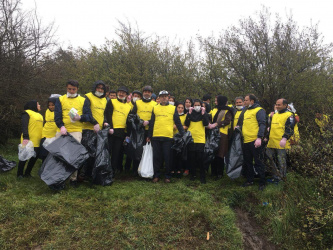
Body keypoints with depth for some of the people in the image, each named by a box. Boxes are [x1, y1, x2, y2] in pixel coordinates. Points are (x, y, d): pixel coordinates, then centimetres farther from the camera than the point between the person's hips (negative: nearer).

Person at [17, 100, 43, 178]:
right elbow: (24, 126, -14)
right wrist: (25, 137, -25)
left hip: (37, 142, 7)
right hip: (28, 141, -7)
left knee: (35, 157, 7)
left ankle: (27, 173, 19)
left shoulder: (39, 115, 23)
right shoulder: (27, 113, -3)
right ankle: (20, 174, 12)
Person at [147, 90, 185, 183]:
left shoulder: (173, 108, 10)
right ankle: (156, 175, 17)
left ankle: (167, 176, 14)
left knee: (167, 157, 3)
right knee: (156, 157, 6)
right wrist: (149, 136, 12)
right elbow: (151, 123, 15)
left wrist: (183, 134, 1)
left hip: (168, 137, -1)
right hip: (156, 137, 2)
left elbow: (178, 122, 9)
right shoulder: (155, 108, 14)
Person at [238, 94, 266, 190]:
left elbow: (262, 124, -16)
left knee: (258, 162, -1)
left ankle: (262, 183, 9)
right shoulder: (246, 111, 19)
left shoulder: (259, 110, -7)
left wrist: (259, 138, -24)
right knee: (247, 162, 16)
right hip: (246, 141, 8)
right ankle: (249, 180, 28)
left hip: (255, 141, -8)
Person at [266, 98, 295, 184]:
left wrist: (284, 138, -27)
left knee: (281, 162, 0)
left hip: (281, 144, -8)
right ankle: (276, 176, 25)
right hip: (271, 143, 8)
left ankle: (280, 178, 12)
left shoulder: (289, 115, -4)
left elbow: (289, 129, -15)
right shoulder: (274, 115, 20)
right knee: (271, 159, 13)